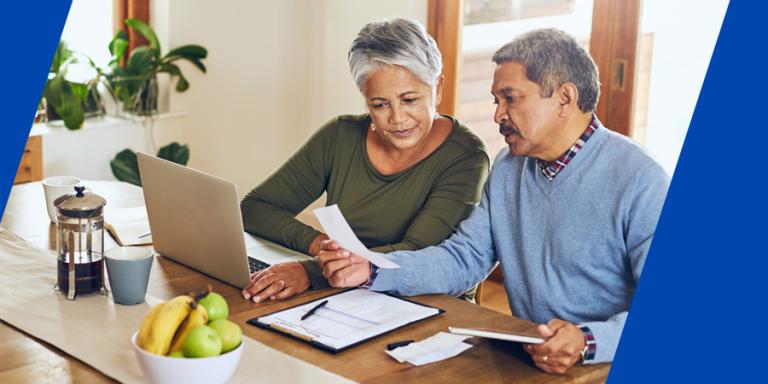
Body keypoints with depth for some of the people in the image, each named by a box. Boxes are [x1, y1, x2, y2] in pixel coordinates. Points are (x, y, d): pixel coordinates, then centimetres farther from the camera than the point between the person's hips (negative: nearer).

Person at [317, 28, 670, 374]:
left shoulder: (637, 180, -14)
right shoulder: (508, 169, 11)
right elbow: (464, 257, 8)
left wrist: (588, 342, -34)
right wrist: (373, 270, -6)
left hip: (607, 367, -5)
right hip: (525, 360, 5)